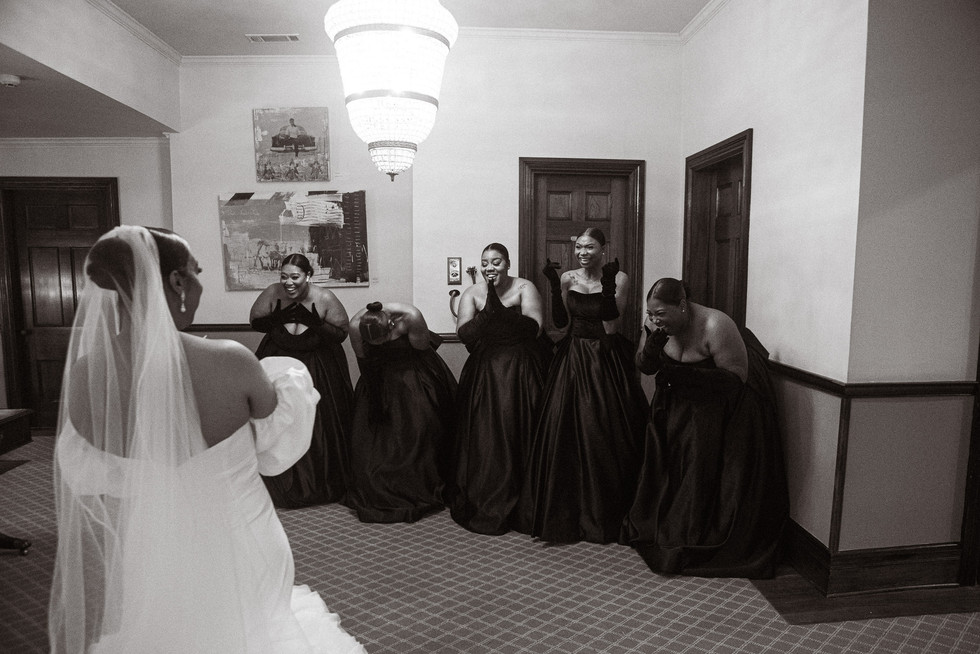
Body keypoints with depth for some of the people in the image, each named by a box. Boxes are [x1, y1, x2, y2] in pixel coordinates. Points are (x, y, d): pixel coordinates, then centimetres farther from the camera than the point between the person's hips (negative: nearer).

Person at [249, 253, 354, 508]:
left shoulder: (324, 298, -18)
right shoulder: (272, 293, -12)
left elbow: (341, 333, -14)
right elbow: (254, 322, -1)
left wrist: (314, 322, -29)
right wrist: (278, 318, -21)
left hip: (319, 367, -2)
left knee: (320, 424, 2)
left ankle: (325, 484, 23)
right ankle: (283, 483, 24)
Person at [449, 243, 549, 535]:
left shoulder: (524, 288, 0)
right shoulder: (472, 293, 5)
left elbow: (534, 326, -15)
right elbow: (464, 334, -8)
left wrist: (499, 308, -23)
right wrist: (488, 309, -21)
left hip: (522, 369, -1)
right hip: (484, 371, 1)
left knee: (518, 433, -2)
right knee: (484, 438, -1)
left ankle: (521, 501, 15)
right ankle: (483, 503, 14)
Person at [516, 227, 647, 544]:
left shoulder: (618, 278, -5)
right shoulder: (567, 278, 4)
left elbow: (611, 325, -15)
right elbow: (560, 321, -1)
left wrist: (607, 284, -25)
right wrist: (554, 287, -11)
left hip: (606, 358, -3)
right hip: (573, 357, 3)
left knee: (604, 435, 2)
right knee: (564, 432, 2)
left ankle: (604, 514, 21)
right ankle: (567, 508, 19)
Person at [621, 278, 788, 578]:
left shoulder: (715, 326, -28)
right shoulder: (655, 325, -11)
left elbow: (737, 377, -24)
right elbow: (645, 368, -2)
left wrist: (686, 375, -33)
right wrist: (651, 347, -25)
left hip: (727, 411, -5)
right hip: (679, 406, 6)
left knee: (706, 472, -2)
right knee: (670, 465, 7)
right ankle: (666, 528, 25)